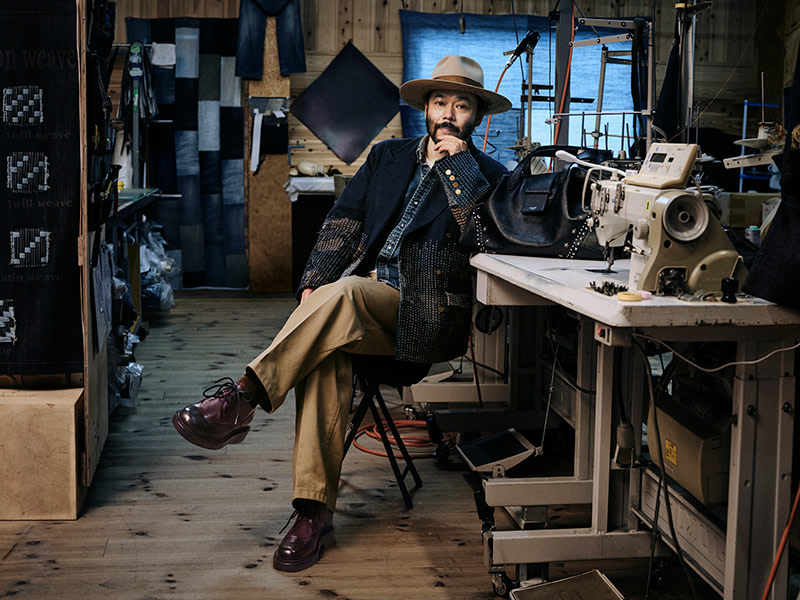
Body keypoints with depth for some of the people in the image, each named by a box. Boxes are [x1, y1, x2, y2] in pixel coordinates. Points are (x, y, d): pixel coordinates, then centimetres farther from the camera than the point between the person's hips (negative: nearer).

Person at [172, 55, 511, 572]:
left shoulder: (488, 175, 10)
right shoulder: (388, 157, 22)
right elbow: (343, 224, 14)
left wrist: (458, 163, -6)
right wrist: (314, 283, -2)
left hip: (426, 316, -3)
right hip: (362, 304, 4)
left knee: (345, 292, -34)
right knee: (328, 351, -31)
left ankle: (242, 398, -32)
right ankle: (315, 514, -31)